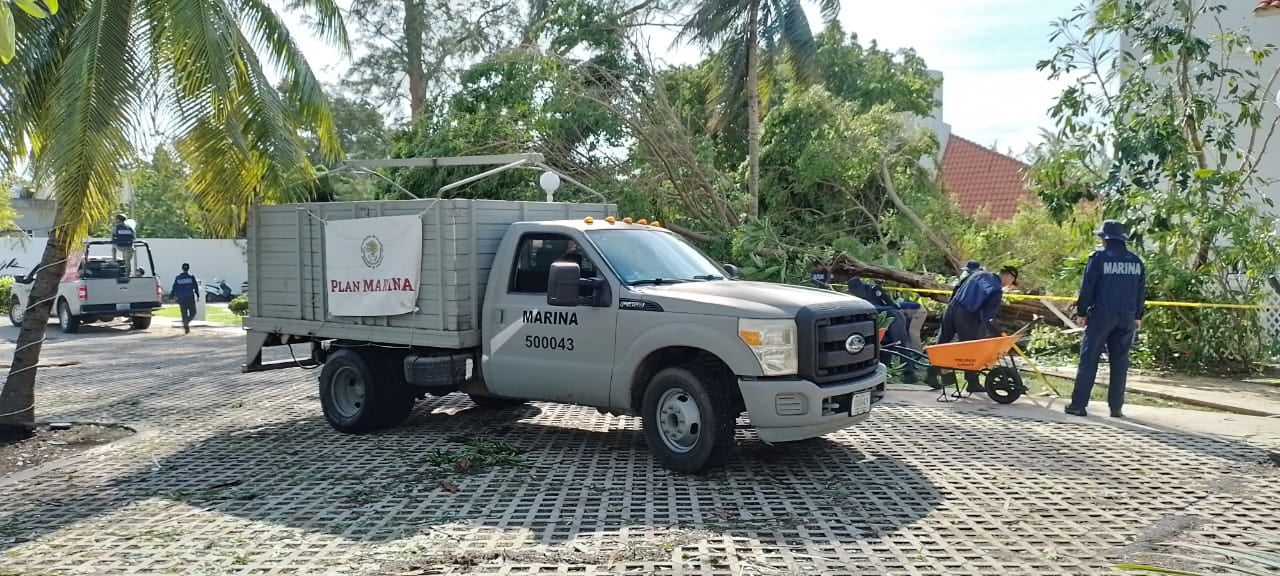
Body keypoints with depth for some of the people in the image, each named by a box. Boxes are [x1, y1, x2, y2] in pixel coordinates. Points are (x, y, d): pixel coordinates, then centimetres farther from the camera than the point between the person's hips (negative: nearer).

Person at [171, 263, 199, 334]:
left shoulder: (178, 278, 4)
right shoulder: (191, 277, -4)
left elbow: (174, 288, 5)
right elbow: (196, 287, -4)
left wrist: (174, 296, 16)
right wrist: (197, 296, 4)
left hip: (181, 299, 3)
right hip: (190, 298, -3)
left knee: (184, 314, 9)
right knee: (192, 312, 8)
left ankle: (186, 329, 7)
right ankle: (186, 322, -20)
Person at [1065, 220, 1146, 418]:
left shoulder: (1099, 257, -6)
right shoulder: (1136, 261, 9)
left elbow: (1087, 288, -7)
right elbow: (1141, 291, 13)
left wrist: (1081, 312, 1)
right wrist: (1137, 316, 20)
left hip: (1101, 315, -4)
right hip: (1127, 318, 4)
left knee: (1088, 359, 0)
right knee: (1119, 361, 9)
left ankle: (1078, 404, -1)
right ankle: (1116, 407, 9)